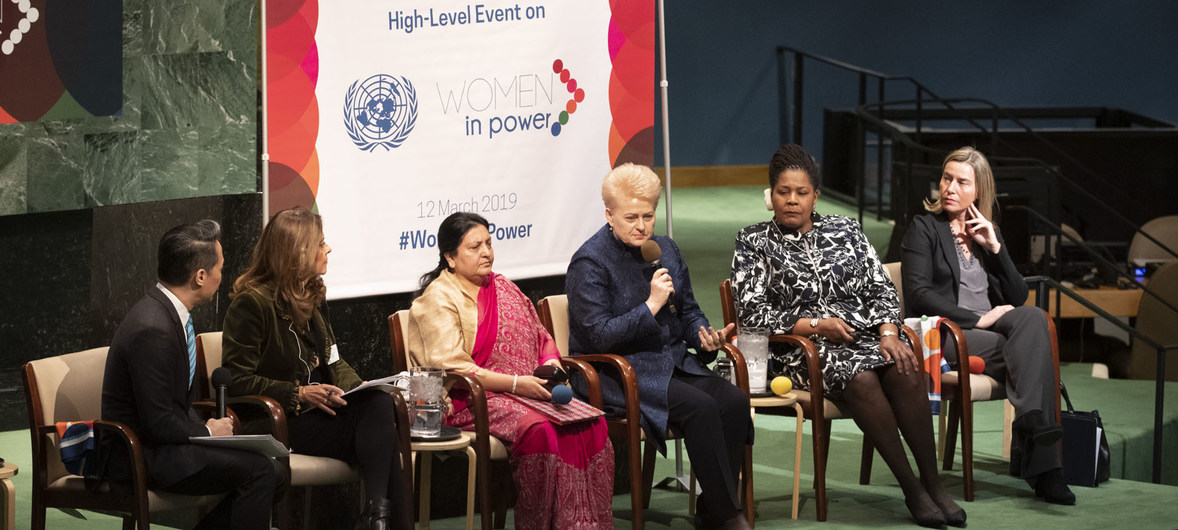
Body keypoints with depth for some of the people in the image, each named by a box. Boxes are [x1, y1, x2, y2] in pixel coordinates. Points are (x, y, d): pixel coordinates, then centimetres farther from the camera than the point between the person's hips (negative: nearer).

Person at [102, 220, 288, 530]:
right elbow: (159, 423, -24)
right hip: (138, 458, -10)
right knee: (259, 471, -21)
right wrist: (207, 432, -7)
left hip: (165, 444, 10)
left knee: (275, 476, 0)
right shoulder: (151, 329, -23)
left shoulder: (168, 312, 9)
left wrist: (205, 427, 0)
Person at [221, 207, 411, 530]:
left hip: (320, 408, 7)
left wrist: (356, 390, 1)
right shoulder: (252, 303, -8)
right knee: (378, 425, -27)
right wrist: (299, 393, -19)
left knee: (380, 403, -26)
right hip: (278, 424, -7)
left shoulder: (313, 296, 16)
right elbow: (236, 380, -11)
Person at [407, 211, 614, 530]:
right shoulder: (438, 300, -3)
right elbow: (452, 368, -14)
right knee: (540, 430, -34)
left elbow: (541, 336, 26)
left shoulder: (501, 287, 21)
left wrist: (551, 362, 2)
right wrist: (515, 383, -20)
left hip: (529, 389, 7)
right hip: (472, 402, -7)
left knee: (591, 424, -21)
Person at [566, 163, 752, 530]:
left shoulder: (665, 249, 14)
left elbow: (688, 311, 23)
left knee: (734, 401, -20)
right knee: (699, 407, -30)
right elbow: (599, 337, -15)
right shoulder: (590, 262, -8)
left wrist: (705, 336, 1)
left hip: (673, 362, 7)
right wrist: (651, 305, -19)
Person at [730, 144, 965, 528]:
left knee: (906, 370, -30)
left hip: (864, 334, 3)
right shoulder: (753, 243, 7)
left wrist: (888, 332, -9)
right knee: (860, 378, -35)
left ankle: (933, 483, -28)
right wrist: (816, 325, -11)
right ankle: (911, 489, -29)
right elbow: (752, 312, -3)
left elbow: (880, 288, 11)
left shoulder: (845, 230, 16)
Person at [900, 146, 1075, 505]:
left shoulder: (987, 232, 21)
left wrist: (995, 248, 0)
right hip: (944, 334, -5)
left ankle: (1033, 426, -43)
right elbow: (919, 294, -10)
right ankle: (1042, 463, -39)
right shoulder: (924, 229, 5)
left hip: (989, 327, 5)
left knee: (1033, 317, -30)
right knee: (1031, 354, -29)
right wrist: (977, 319, -16)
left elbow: (1018, 297, 13)